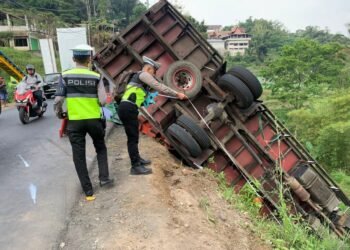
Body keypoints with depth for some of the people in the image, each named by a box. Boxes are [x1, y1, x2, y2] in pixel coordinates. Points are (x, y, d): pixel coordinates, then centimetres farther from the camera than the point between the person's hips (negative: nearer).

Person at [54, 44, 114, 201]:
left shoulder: (65, 76, -3)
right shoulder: (96, 77, -3)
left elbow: (58, 101, -8)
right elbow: (103, 101, -10)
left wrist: (59, 113, 11)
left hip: (74, 121, 0)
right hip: (94, 120, 0)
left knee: (79, 156, 9)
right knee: (101, 148, 24)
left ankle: (88, 191, 14)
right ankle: (104, 178, 17)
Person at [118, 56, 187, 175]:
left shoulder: (139, 77, 28)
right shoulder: (143, 74, -4)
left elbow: (156, 87, 29)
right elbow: (159, 87, -12)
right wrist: (177, 94, -9)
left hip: (126, 108, 10)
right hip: (128, 109, -10)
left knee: (133, 136, 20)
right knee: (133, 137, -6)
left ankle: (137, 159, 35)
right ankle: (135, 166, 1)